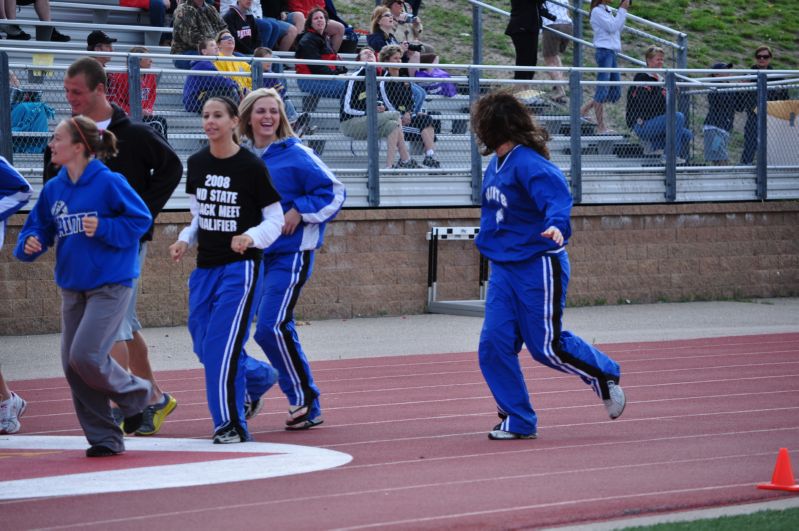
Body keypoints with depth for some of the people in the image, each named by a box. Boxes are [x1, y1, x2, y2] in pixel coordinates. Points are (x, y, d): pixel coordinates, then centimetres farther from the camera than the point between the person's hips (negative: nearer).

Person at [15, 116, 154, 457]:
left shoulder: (108, 183, -12)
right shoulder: (54, 189, 6)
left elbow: (140, 219, -8)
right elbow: (38, 228, 11)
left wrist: (103, 228, -20)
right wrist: (30, 243, -10)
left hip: (110, 285, -7)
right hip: (73, 288, 7)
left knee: (86, 355, -18)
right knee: (73, 365, 3)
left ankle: (136, 394, 11)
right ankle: (104, 438, 13)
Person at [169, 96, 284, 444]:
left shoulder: (252, 167, -10)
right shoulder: (197, 164, 5)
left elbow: (275, 219, -6)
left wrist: (252, 237, -24)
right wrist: (186, 240, 0)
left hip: (241, 266, -6)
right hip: (205, 267, 6)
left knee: (222, 345, -12)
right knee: (203, 346, 8)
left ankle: (231, 425, -2)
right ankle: (260, 376, 35)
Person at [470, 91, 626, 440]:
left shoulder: (528, 163, -18)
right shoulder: (495, 166, 9)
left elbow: (556, 195, -32)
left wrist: (557, 225, -49)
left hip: (537, 265, -8)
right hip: (503, 267, 8)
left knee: (546, 346, -3)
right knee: (494, 344, -1)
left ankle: (605, 376, 22)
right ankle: (518, 421, 8)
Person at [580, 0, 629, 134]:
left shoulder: (607, 11, 18)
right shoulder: (597, 11, -8)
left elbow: (618, 28, 18)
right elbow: (612, 27, -15)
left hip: (611, 53, 9)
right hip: (604, 51, -9)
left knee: (615, 93, 10)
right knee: (602, 90, -5)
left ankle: (585, 109, 20)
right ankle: (601, 127, -2)